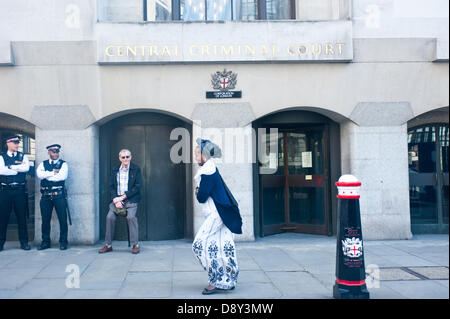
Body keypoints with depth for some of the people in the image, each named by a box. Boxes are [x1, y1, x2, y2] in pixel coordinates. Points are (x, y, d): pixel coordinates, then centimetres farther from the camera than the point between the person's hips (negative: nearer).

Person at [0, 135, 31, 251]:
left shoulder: (23, 157, 11)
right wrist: (18, 169, -8)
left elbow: (26, 168, -9)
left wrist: (10, 167, -9)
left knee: (22, 216, 4)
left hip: (20, 190, 1)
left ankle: (24, 242, 10)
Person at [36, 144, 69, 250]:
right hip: (46, 196, 3)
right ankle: (45, 242, 18)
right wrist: (53, 172, -8)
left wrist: (47, 176, -5)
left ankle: (63, 242, 8)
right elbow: (39, 174, -5)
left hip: (59, 195, -2)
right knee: (45, 219, 7)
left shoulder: (63, 164, 6)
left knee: (62, 219, -2)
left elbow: (62, 176, -12)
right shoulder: (43, 164, 14)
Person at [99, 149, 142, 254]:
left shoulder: (136, 169, 3)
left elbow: (138, 186, -5)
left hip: (130, 199, -3)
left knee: (131, 216, -25)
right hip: (117, 199, 3)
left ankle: (135, 245, -14)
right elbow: (111, 186, 9)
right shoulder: (115, 170, 14)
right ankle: (108, 245, -4)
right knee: (110, 217, -16)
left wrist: (123, 197, -10)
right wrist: (115, 200, -8)